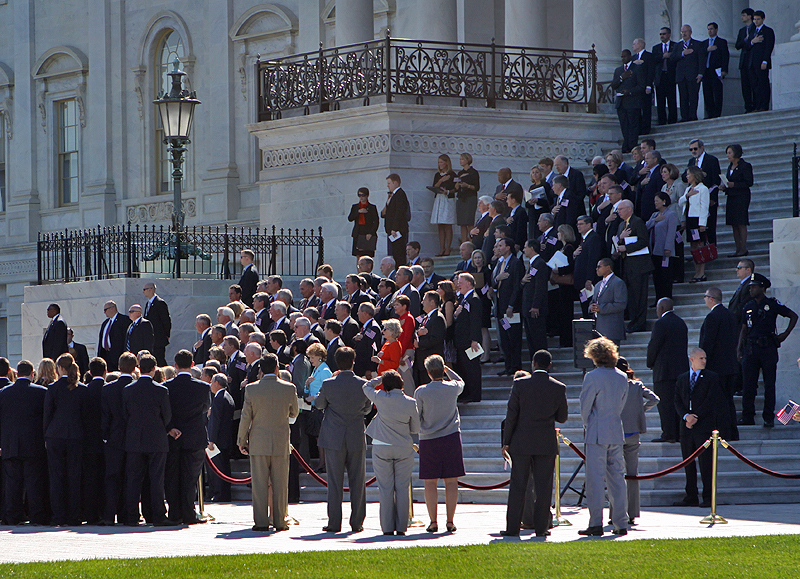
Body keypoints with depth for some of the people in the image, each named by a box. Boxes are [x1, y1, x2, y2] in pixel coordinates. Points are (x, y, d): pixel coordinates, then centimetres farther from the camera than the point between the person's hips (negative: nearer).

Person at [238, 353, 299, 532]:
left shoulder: (251, 389, -6)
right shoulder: (289, 388, -4)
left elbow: (246, 417, -3)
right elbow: (294, 413, 10)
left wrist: (242, 441, 6)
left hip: (258, 443, -1)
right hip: (281, 443, 1)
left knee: (259, 484, 3)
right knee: (280, 484, 6)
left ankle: (261, 522, 1)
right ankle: (279, 522, 7)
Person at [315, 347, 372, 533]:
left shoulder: (329, 385, -11)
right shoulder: (363, 384, -6)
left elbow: (319, 404, 6)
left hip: (334, 438, -1)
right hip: (357, 438, 1)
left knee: (334, 482, 3)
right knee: (357, 482, 7)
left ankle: (334, 523, 1)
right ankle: (357, 523, 8)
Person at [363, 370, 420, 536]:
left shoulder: (381, 398, -10)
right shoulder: (411, 403, -7)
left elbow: (367, 387, 11)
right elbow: (415, 429, 2)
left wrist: (382, 377, 18)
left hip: (382, 448, -1)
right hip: (404, 449, 1)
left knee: (386, 488, 4)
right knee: (402, 488, 7)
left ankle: (387, 527, 3)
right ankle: (401, 527, 5)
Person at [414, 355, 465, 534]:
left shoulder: (421, 392, -8)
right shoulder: (452, 388, -1)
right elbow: (460, 382, 25)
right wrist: (448, 370, 27)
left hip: (428, 439, -2)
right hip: (451, 438, 2)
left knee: (430, 483, 2)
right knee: (451, 481, 4)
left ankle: (433, 521, -1)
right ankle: (450, 521, 2)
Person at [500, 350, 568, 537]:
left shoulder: (520, 384, -5)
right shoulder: (559, 388, -2)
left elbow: (511, 415, -5)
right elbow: (562, 417, 6)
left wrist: (506, 441, 1)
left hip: (522, 442, -1)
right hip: (547, 444, 1)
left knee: (518, 486, 4)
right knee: (543, 487, 4)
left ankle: (513, 527, 3)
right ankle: (541, 527, 3)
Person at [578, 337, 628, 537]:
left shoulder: (593, 377, -12)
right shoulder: (622, 378, 7)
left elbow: (585, 406, -7)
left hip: (597, 434, -6)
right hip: (617, 434, 6)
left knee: (595, 479, -4)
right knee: (617, 478, 9)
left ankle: (596, 524, -7)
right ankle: (621, 523, 10)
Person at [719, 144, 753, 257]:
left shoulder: (745, 166, -7)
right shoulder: (730, 166, 17)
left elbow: (749, 183, -12)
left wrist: (733, 184, -19)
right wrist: (724, 186, 2)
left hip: (741, 197, -8)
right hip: (731, 198, 8)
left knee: (741, 224, -9)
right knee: (734, 225, 5)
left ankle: (743, 249, -7)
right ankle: (738, 249, 8)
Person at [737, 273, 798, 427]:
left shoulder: (773, 304, 0)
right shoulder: (748, 308, 11)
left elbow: (793, 316, 8)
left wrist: (785, 334, 2)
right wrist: (739, 348, 6)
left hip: (768, 347, -3)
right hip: (751, 348, 3)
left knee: (769, 384, 0)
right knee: (748, 384, 1)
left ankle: (769, 418, 5)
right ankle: (748, 417, 7)